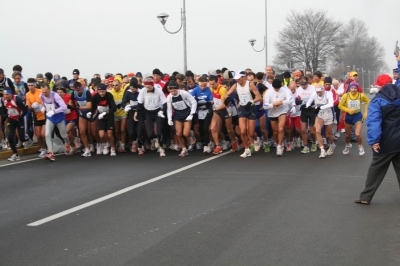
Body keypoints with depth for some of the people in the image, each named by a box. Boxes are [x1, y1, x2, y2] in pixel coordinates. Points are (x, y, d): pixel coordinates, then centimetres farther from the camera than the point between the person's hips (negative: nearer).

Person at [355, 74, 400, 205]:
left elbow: (373, 122, -24)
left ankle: (366, 196, 11)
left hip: (386, 143, -4)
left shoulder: (377, 101, -13)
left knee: (376, 169, 6)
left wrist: (374, 141, -26)